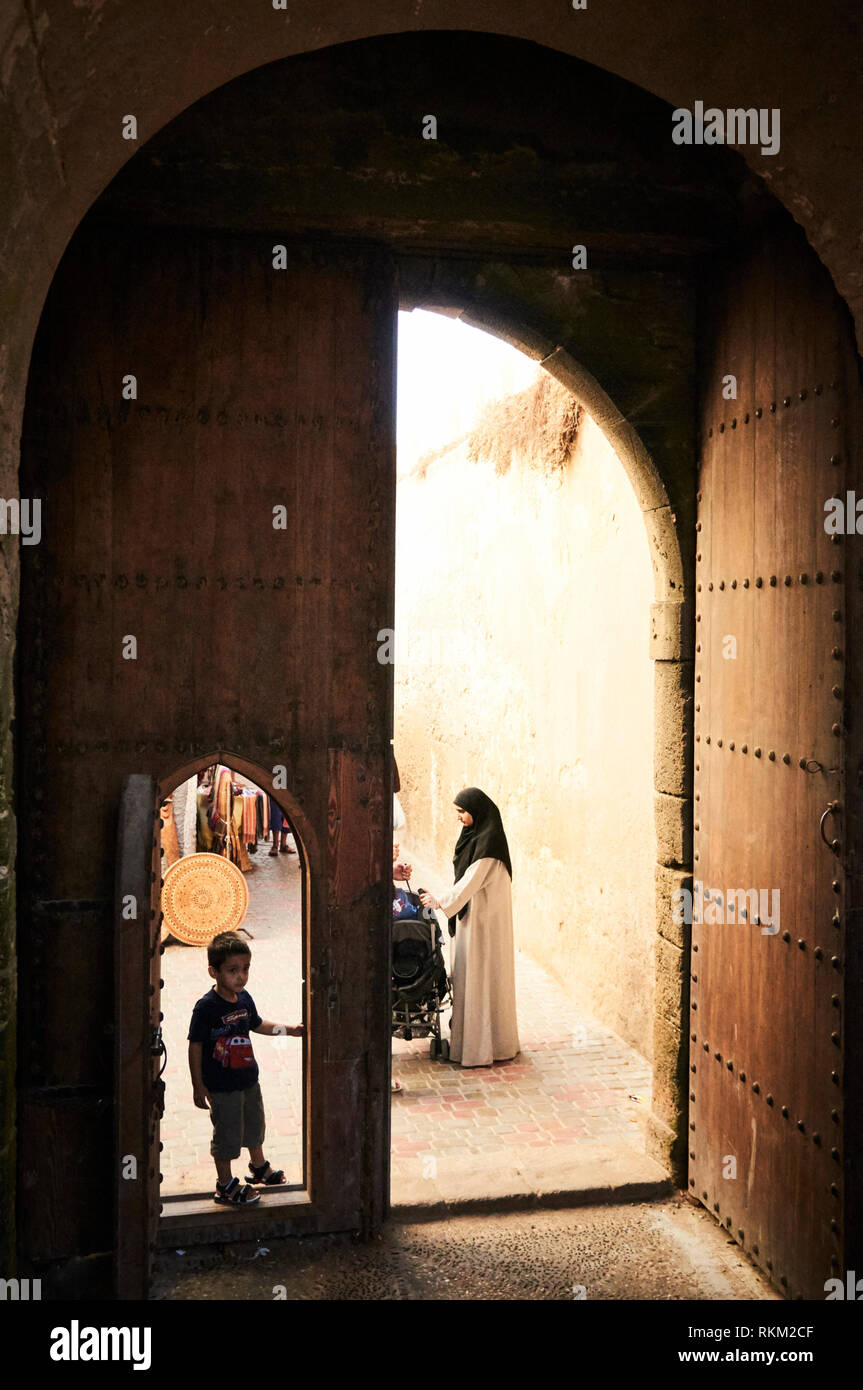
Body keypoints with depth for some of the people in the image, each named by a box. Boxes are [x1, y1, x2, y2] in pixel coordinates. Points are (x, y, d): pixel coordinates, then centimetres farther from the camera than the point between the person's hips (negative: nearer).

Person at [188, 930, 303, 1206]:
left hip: (248, 1079, 7)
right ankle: (225, 1185, 26)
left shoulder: (244, 998, -3)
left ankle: (259, 1167, 48)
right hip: (221, 1087, -7)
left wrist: (289, 1029, 11)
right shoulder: (206, 1007, -24)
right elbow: (195, 1046, -18)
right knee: (227, 1134, 6)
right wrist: (198, 1087, -16)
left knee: (255, 1123, 24)